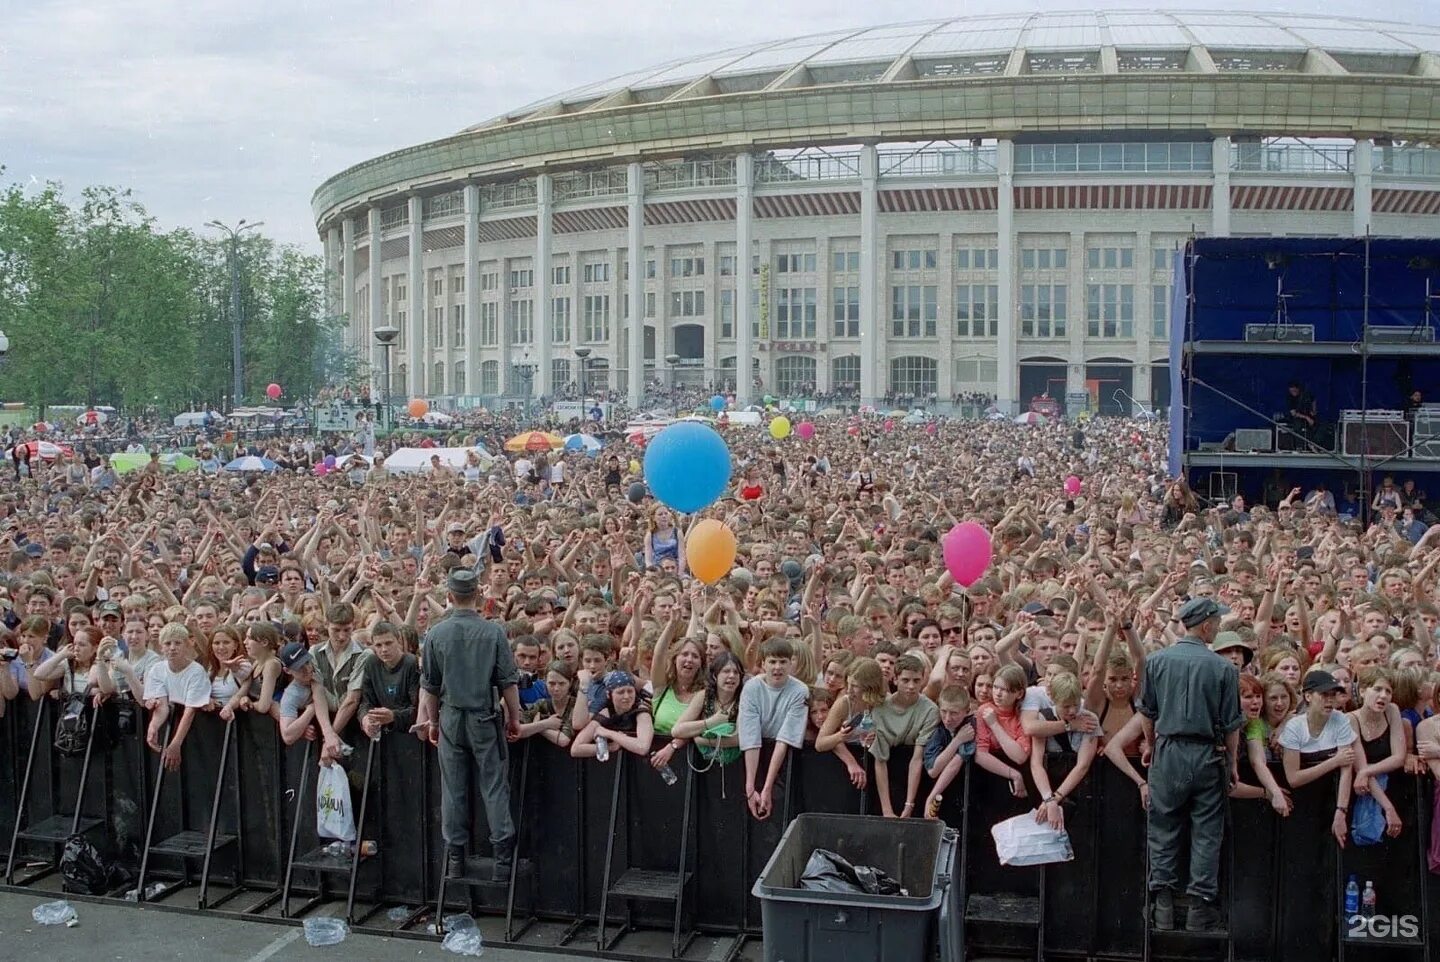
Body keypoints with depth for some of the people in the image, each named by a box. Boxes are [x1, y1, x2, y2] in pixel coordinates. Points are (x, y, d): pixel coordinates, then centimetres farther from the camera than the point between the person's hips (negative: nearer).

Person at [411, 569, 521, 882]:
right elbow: (508, 681, -6)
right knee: (494, 786, 4)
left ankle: (455, 857, 13)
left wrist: (433, 721, 14)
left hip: (451, 718, 1)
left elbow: (429, 685, 2)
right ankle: (503, 854, 1)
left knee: (453, 789, 9)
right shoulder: (493, 632, -9)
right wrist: (514, 717, 6)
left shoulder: (436, 634, -5)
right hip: (485, 718, -1)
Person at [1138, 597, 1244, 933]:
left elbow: (1147, 713, 6)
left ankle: (1162, 905, 9)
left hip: (1168, 753, 2)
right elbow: (1231, 723, -3)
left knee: (1163, 830, 9)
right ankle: (1201, 908, 8)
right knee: (1206, 832, 7)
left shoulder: (1157, 661, -2)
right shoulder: (1223, 668, -8)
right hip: (1207, 755, -1)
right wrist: (1232, 762, 10)